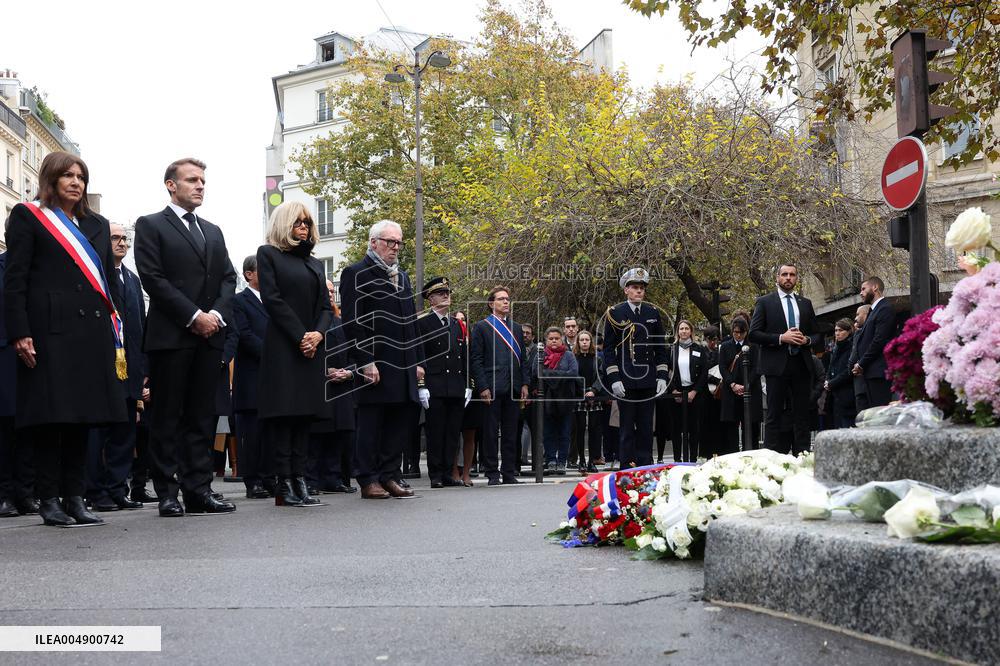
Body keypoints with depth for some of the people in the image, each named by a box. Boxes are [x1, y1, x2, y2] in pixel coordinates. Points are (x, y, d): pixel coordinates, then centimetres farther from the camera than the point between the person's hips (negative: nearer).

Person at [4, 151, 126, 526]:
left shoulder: (97, 225, 20)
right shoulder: (27, 216, 5)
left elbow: (110, 281, 19)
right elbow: (15, 280, -3)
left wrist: (117, 334, 9)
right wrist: (20, 334, -13)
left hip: (92, 331, 5)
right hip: (50, 330, -5)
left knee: (82, 416, 6)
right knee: (51, 415, -5)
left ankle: (74, 498, 12)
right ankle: (49, 500, 4)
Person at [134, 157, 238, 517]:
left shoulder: (213, 231, 21)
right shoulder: (150, 225, 3)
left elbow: (228, 278, 14)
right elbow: (153, 278, -8)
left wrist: (217, 314, -5)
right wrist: (194, 316, -13)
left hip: (210, 336, 6)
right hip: (170, 335, -5)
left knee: (203, 417, 5)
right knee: (167, 417, -1)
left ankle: (198, 489, 7)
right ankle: (167, 493, 3)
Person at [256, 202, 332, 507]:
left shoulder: (315, 263, 21)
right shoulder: (268, 254, 4)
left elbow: (326, 306, 13)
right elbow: (272, 299, -7)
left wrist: (318, 334, -7)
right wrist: (300, 336, -13)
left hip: (312, 348, 6)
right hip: (282, 347, -6)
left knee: (305, 413, 3)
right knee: (283, 413, -7)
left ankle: (299, 480, 3)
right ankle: (285, 485, -6)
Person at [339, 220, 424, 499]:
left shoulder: (402, 276, 21)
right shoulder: (356, 274, -3)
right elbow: (353, 322, -11)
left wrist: (418, 361, 15)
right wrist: (366, 362, -17)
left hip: (403, 366, 7)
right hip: (375, 365, -7)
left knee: (404, 418, 6)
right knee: (371, 422, -1)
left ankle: (389, 476, 15)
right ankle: (369, 480, 6)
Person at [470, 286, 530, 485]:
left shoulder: (516, 328, 17)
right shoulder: (481, 327, 2)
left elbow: (522, 358, 17)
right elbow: (476, 360, -4)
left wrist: (525, 383, 6)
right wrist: (483, 387, -12)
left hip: (513, 387, 5)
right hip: (492, 387, -5)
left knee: (511, 432, 8)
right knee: (491, 432, -1)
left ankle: (509, 472, 14)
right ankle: (492, 473, 5)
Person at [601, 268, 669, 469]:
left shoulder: (653, 313, 11)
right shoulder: (615, 314, 1)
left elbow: (660, 348, 14)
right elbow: (608, 349, -1)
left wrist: (662, 376, 4)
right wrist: (614, 379, -9)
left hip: (648, 381, 3)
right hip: (625, 382, -3)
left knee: (646, 427, 6)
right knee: (627, 427, 0)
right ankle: (627, 468, 5)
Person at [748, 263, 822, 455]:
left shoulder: (806, 303, 15)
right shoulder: (764, 302, 4)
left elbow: (817, 335, 19)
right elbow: (753, 333, -4)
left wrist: (807, 340, -4)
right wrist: (781, 338, -14)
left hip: (801, 365, 4)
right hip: (777, 365, -4)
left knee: (802, 416, 4)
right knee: (774, 415, -3)